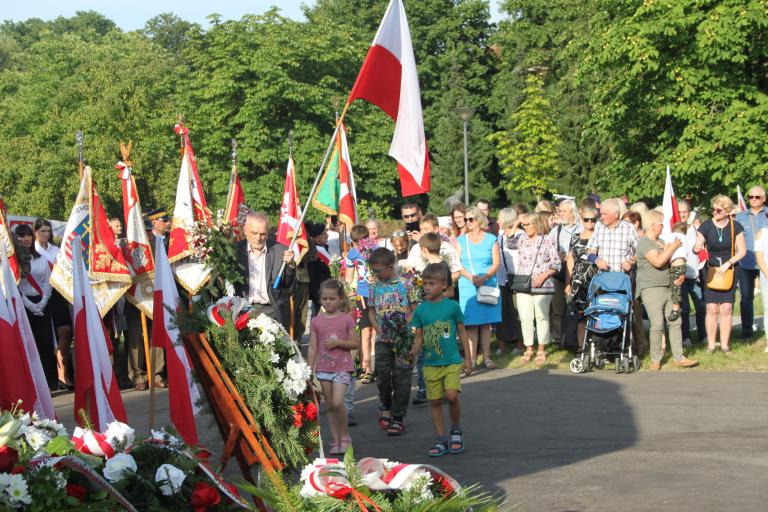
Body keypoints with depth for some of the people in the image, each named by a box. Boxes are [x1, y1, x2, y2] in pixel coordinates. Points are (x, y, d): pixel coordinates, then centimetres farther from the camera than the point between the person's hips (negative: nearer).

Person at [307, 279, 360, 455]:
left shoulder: (346, 319, -2)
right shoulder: (316, 321, 4)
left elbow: (356, 343, 0)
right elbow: (312, 348, 6)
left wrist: (337, 342, -14)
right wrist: (309, 372, 3)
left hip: (342, 367, -3)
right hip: (323, 368, 3)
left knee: (337, 403, -15)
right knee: (330, 406, 7)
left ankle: (345, 437, 4)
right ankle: (335, 441, 14)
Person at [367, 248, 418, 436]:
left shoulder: (404, 284, -4)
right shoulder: (375, 287, 7)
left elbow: (414, 309, -1)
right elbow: (371, 310, 14)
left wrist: (405, 325, -17)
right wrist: (376, 326, -4)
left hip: (403, 338, -3)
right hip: (383, 338, 3)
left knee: (401, 377, -1)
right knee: (382, 374, 2)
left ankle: (398, 418, 5)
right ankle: (386, 406, 29)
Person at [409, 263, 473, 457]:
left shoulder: (452, 306, -3)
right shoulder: (420, 310, 2)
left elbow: (462, 333, 5)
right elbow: (419, 337, 7)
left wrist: (467, 358, 4)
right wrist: (414, 351, -14)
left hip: (452, 362, -3)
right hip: (430, 364, 3)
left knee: (451, 396, -17)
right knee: (435, 401, 5)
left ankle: (456, 430, 8)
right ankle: (441, 440, 15)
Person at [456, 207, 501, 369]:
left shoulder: (491, 239, 7)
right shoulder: (461, 240, 9)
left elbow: (496, 264, 2)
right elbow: (457, 264, 3)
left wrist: (484, 277, -14)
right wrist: (471, 277, -14)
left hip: (488, 285, 0)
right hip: (468, 287, 0)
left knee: (486, 323, 1)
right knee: (471, 323, -4)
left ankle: (486, 357, 5)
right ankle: (472, 358, -3)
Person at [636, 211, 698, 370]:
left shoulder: (661, 242, 18)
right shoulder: (644, 242, -9)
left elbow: (671, 261, 27)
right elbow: (658, 262, -21)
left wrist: (680, 275, 8)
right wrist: (673, 247, -12)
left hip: (668, 288, 8)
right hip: (651, 289, -8)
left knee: (675, 322, 5)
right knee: (658, 325, -10)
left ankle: (679, 357, 9)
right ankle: (655, 359, 1)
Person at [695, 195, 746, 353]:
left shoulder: (735, 226, -2)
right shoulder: (706, 226, -3)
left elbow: (742, 250, 0)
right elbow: (697, 247, -5)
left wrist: (728, 263, -12)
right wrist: (697, 249, -29)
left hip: (729, 270, 0)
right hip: (711, 270, 0)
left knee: (726, 308, -2)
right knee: (712, 308, -5)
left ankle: (725, 344, 6)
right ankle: (711, 344, 3)